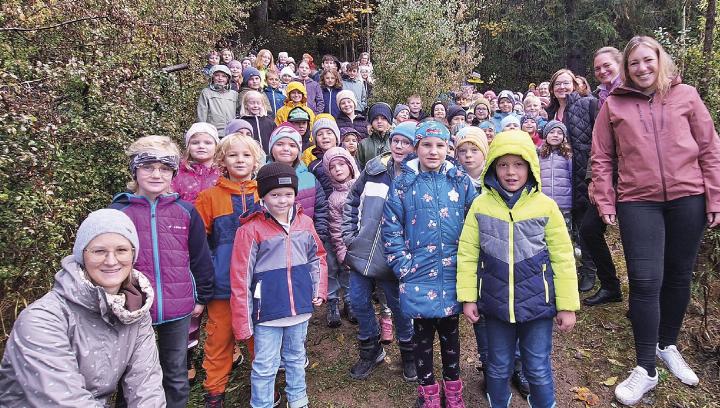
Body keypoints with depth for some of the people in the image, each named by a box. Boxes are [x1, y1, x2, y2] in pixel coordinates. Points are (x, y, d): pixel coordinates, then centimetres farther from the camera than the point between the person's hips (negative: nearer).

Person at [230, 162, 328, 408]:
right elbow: (240, 277, -12)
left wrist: (319, 290, 5)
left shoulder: (305, 222, 0)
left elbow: (317, 257, 14)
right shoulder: (251, 229, -14)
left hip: (300, 307, 5)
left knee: (296, 358, 23)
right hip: (268, 310, -4)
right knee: (265, 366, 8)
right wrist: (242, 320, -11)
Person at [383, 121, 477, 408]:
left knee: (450, 332, 15)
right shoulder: (403, 185, -1)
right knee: (423, 334, 13)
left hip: (453, 275, 1)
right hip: (418, 276, -1)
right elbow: (391, 231, -2)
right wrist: (404, 267, -9)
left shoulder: (461, 181, 2)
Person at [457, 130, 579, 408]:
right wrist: (468, 297, -2)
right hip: (495, 303, 1)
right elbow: (467, 254, -1)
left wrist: (567, 305, -1)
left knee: (538, 370, 11)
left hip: (537, 303, -1)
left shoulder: (546, 206, -6)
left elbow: (562, 259, -2)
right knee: (499, 368, 16)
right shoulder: (480, 205, -4)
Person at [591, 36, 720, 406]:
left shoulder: (686, 95, 6)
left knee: (678, 276, 11)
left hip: (688, 198, 2)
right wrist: (604, 202, -2)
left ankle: (668, 345, 34)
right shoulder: (613, 104, 5)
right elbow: (602, 158, 5)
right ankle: (645, 369, 7)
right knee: (645, 281, -5)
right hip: (637, 202, -1)